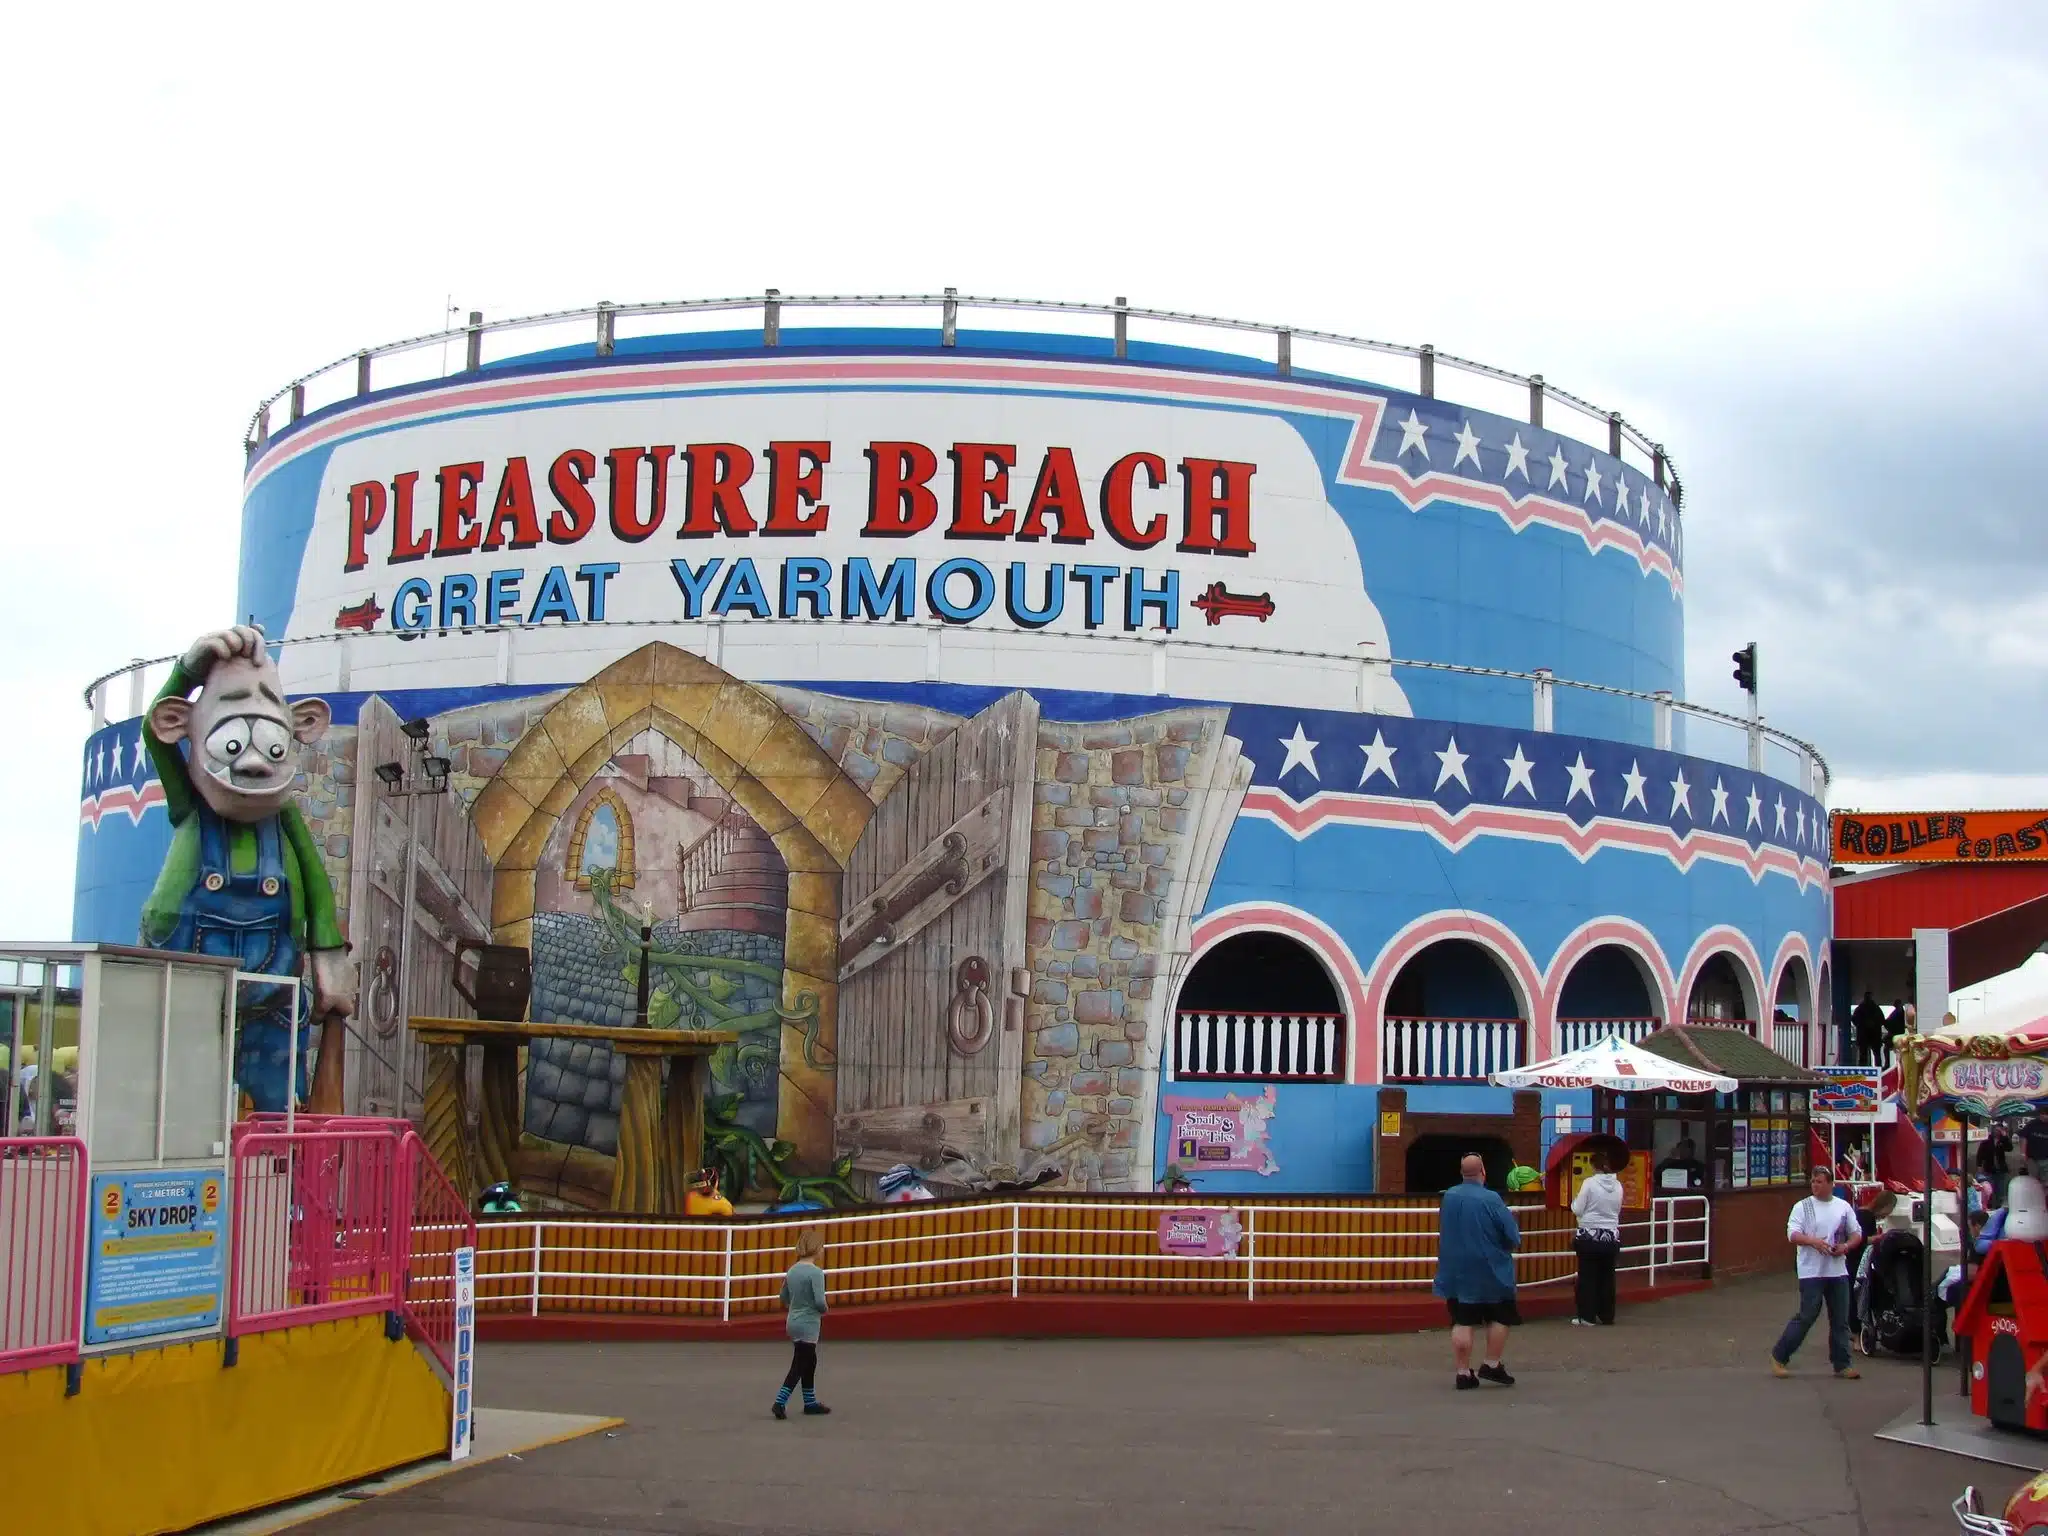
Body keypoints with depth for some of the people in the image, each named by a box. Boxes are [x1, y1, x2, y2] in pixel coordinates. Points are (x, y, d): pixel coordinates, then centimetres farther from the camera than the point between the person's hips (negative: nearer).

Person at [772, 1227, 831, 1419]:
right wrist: (825, 1310, -4)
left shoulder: (792, 1270, 5)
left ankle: (810, 1402, 28)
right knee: (799, 1366, -1)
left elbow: (784, 1297, 13)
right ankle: (780, 1402, -6)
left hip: (793, 1322, 8)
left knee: (809, 1362, 19)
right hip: (808, 1325, -8)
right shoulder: (815, 1272, -18)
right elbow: (819, 1301, -24)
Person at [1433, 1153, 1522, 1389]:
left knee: (1462, 1322, 6)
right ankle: (1491, 1365, 13)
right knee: (1500, 1317, 14)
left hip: (1455, 1271, 4)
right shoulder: (1491, 1200, -17)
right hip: (1490, 1271, -4)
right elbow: (1513, 1237, -13)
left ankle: (1464, 1372, 6)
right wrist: (1504, 1247, 8)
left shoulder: (1448, 1197, -1)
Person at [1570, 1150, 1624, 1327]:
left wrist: (1574, 1199, 10)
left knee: (1587, 1277, 2)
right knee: (1607, 1277, 11)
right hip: (1611, 1236, 4)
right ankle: (1607, 1316, 15)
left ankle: (1587, 1316, 2)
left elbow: (1577, 1210, -9)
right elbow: (1617, 1211, 13)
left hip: (1589, 1236, -4)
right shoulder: (1617, 1185, 1)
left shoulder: (1589, 1183, -12)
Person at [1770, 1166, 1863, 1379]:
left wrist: (1846, 1246, -7)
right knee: (1807, 1316, -6)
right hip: (1811, 1271, -4)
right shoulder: (1802, 1207, -1)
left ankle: (1841, 1364, 14)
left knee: (1840, 1320, 6)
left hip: (1838, 1271, 4)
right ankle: (1779, 1356, 7)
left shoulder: (1843, 1207, 10)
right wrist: (1814, 1242, -27)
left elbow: (1857, 1234, 15)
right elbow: (1792, 1235, -10)